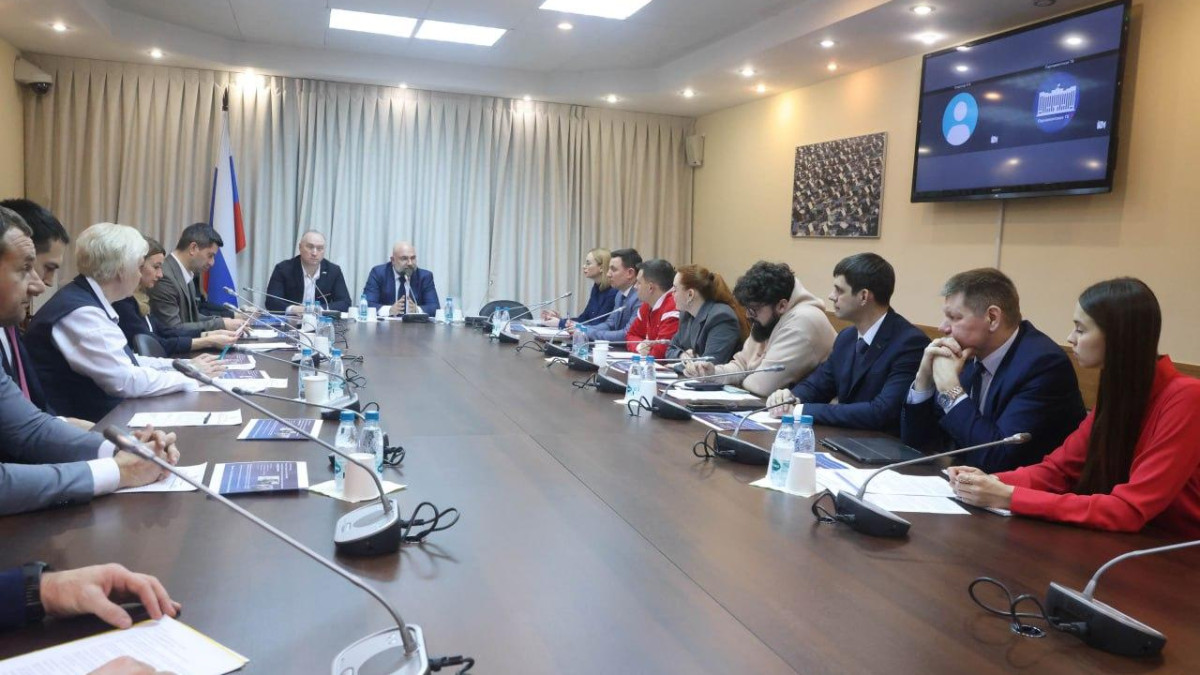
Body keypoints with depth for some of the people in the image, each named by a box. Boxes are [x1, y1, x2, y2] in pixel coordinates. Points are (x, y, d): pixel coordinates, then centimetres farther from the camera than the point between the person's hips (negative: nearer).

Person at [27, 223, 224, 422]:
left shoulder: (89, 302, 6)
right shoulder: (80, 312, -20)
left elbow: (123, 362, 12)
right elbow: (126, 381, -22)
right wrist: (192, 376, -12)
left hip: (106, 412, 8)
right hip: (90, 424, -8)